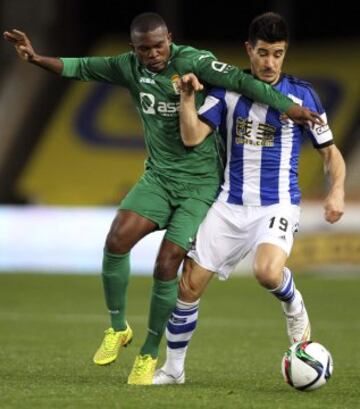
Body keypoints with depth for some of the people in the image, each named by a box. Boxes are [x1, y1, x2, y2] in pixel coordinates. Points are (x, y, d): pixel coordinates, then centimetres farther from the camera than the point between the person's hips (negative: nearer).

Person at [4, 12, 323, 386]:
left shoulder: (191, 61, -14)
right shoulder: (129, 67, 2)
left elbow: (240, 81, -20)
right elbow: (80, 68, 9)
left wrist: (287, 107, -27)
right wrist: (36, 58, -5)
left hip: (200, 183, -4)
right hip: (158, 176, 4)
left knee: (166, 266, -10)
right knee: (117, 240, -18)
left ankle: (149, 354, 8)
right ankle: (117, 328, 2)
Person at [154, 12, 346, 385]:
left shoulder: (302, 95, -2)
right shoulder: (228, 89, 2)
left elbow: (330, 151, 6)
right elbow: (192, 137, -6)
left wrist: (336, 191, -11)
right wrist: (187, 96, -20)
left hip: (277, 205, -3)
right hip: (230, 204, 3)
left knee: (268, 272, -33)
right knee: (189, 285, -1)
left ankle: (293, 305, 3)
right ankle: (173, 368, 17)